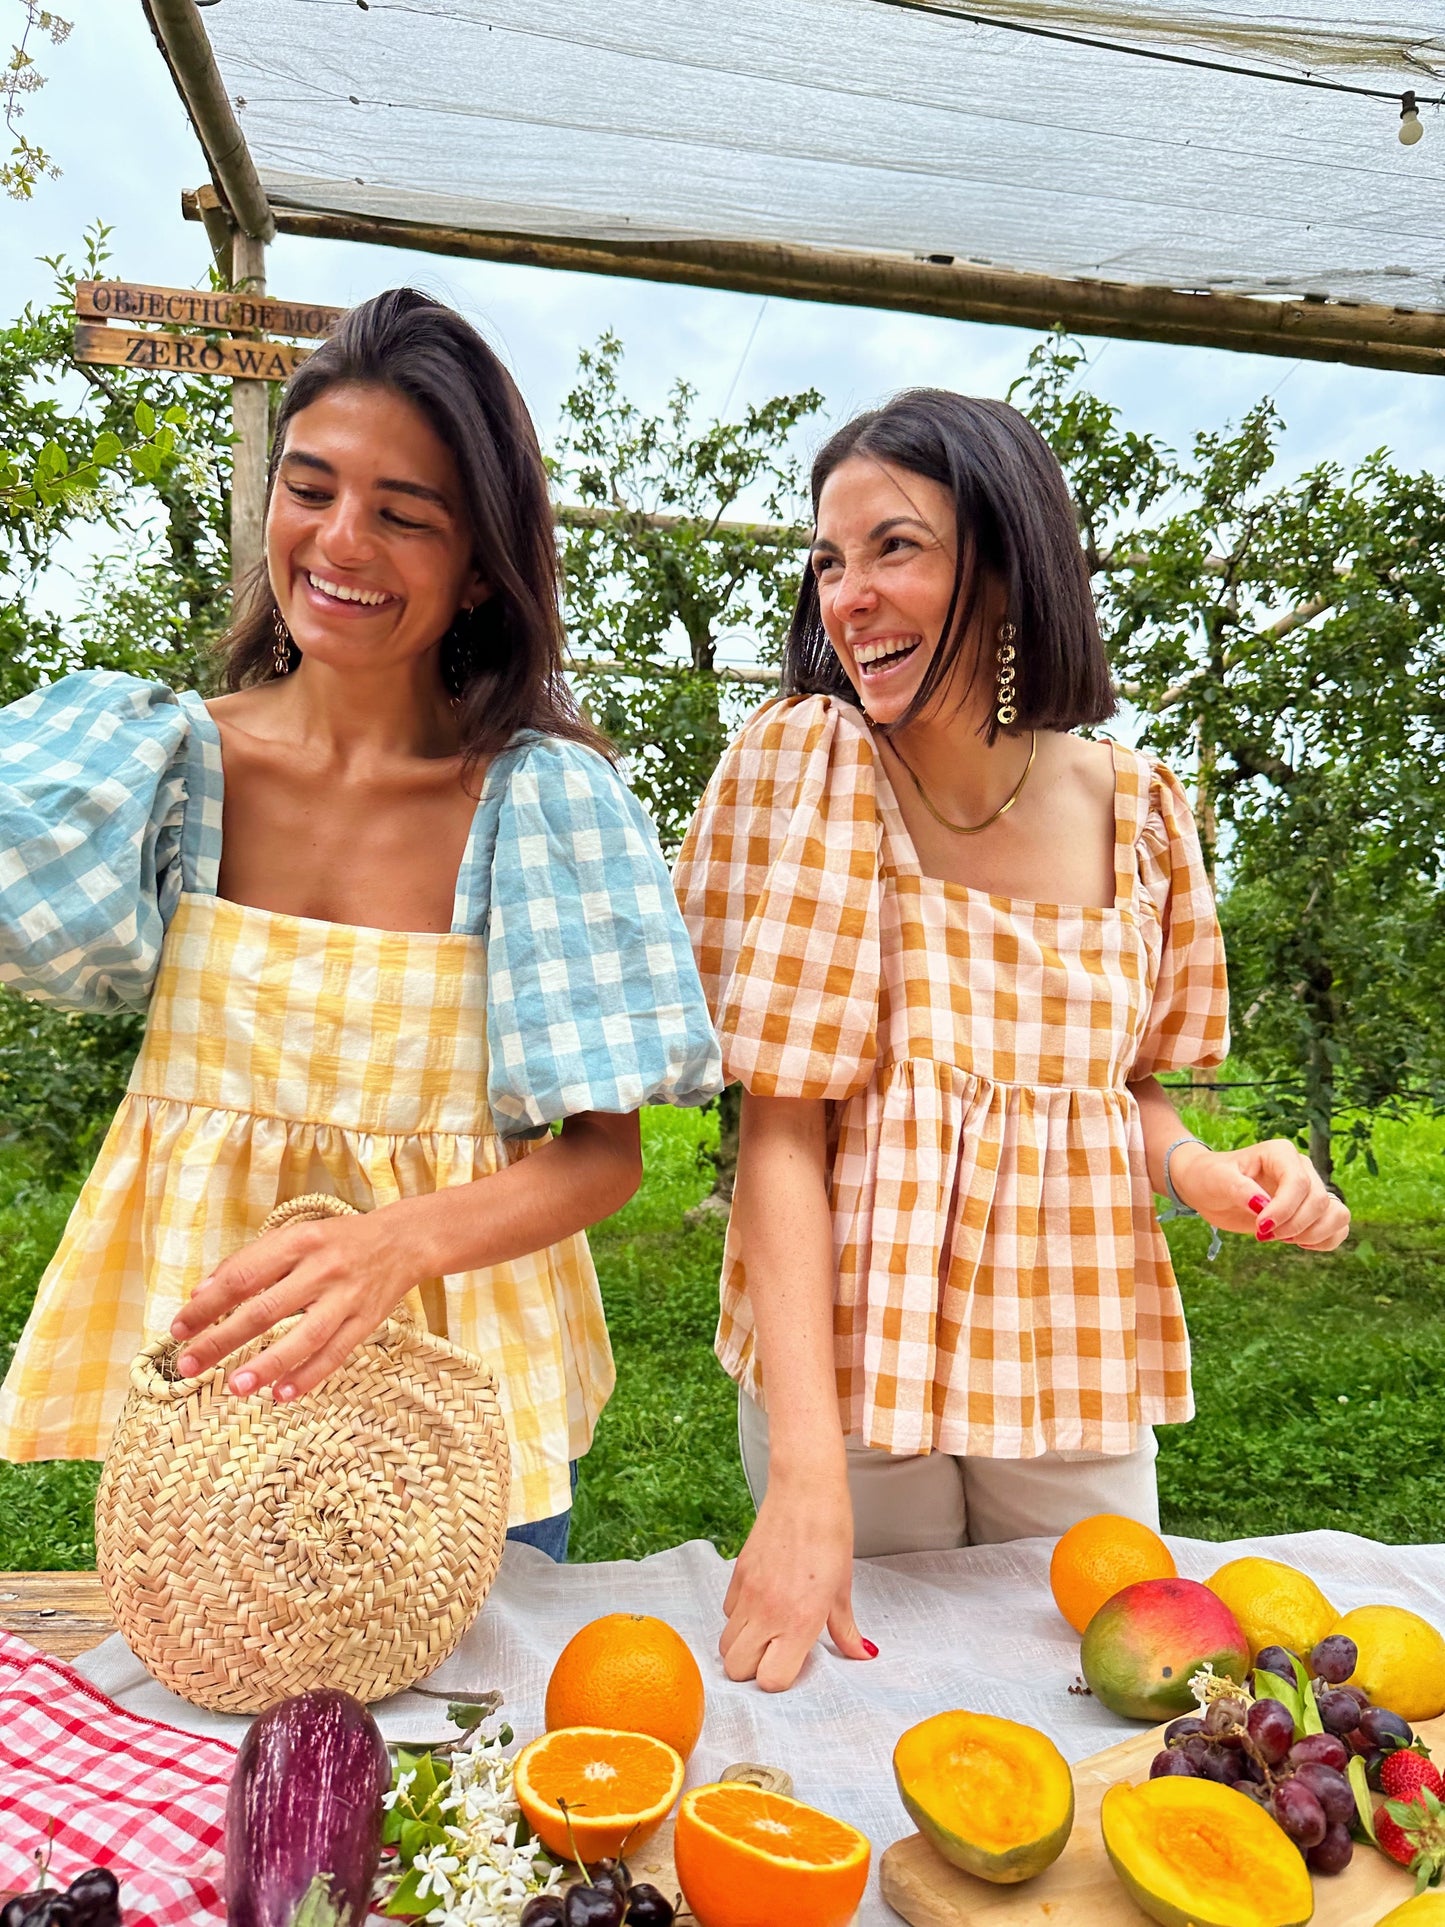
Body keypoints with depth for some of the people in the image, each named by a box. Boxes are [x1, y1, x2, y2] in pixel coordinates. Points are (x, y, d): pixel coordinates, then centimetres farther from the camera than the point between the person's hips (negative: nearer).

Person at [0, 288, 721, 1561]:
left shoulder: (547, 798, -12)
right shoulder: (160, 760, -5)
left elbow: (606, 1154, -13)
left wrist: (401, 1243, -29)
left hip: (457, 1374, -1)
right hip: (183, 1367, 2)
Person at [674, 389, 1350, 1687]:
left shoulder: (1137, 810, -4)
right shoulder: (809, 763, -14)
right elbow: (780, 1126, -17)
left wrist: (1202, 1174, -12)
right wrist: (807, 1471, -23)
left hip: (1076, 1367, 3)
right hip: (848, 1351, -3)